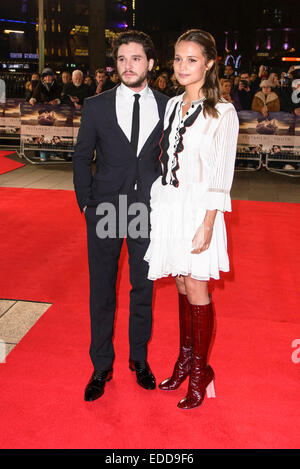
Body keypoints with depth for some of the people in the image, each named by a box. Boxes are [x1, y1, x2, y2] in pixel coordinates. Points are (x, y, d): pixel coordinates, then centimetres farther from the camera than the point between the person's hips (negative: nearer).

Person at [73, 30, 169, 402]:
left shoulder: (167, 107, 2)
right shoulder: (96, 106, 0)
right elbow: (82, 158, 6)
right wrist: (85, 203, 1)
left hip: (148, 208, 1)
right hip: (105, 208, 0)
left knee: (143, 287, 12)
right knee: (102, 289, 8)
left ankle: (139, 358, 32)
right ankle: (101, 366, 25)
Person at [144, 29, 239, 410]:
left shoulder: (222, 113, -8)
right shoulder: (172, 106, 10)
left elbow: (221, 177, -11)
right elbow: (165, 161, 13)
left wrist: (208, 225, -16)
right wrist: (158, 204, 9)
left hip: (198, 210, -6)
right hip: (168, 206, 6)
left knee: (196, 291, 2)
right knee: (182, 286, 15)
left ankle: (200, 371, 19)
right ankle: (185, 358, 31)